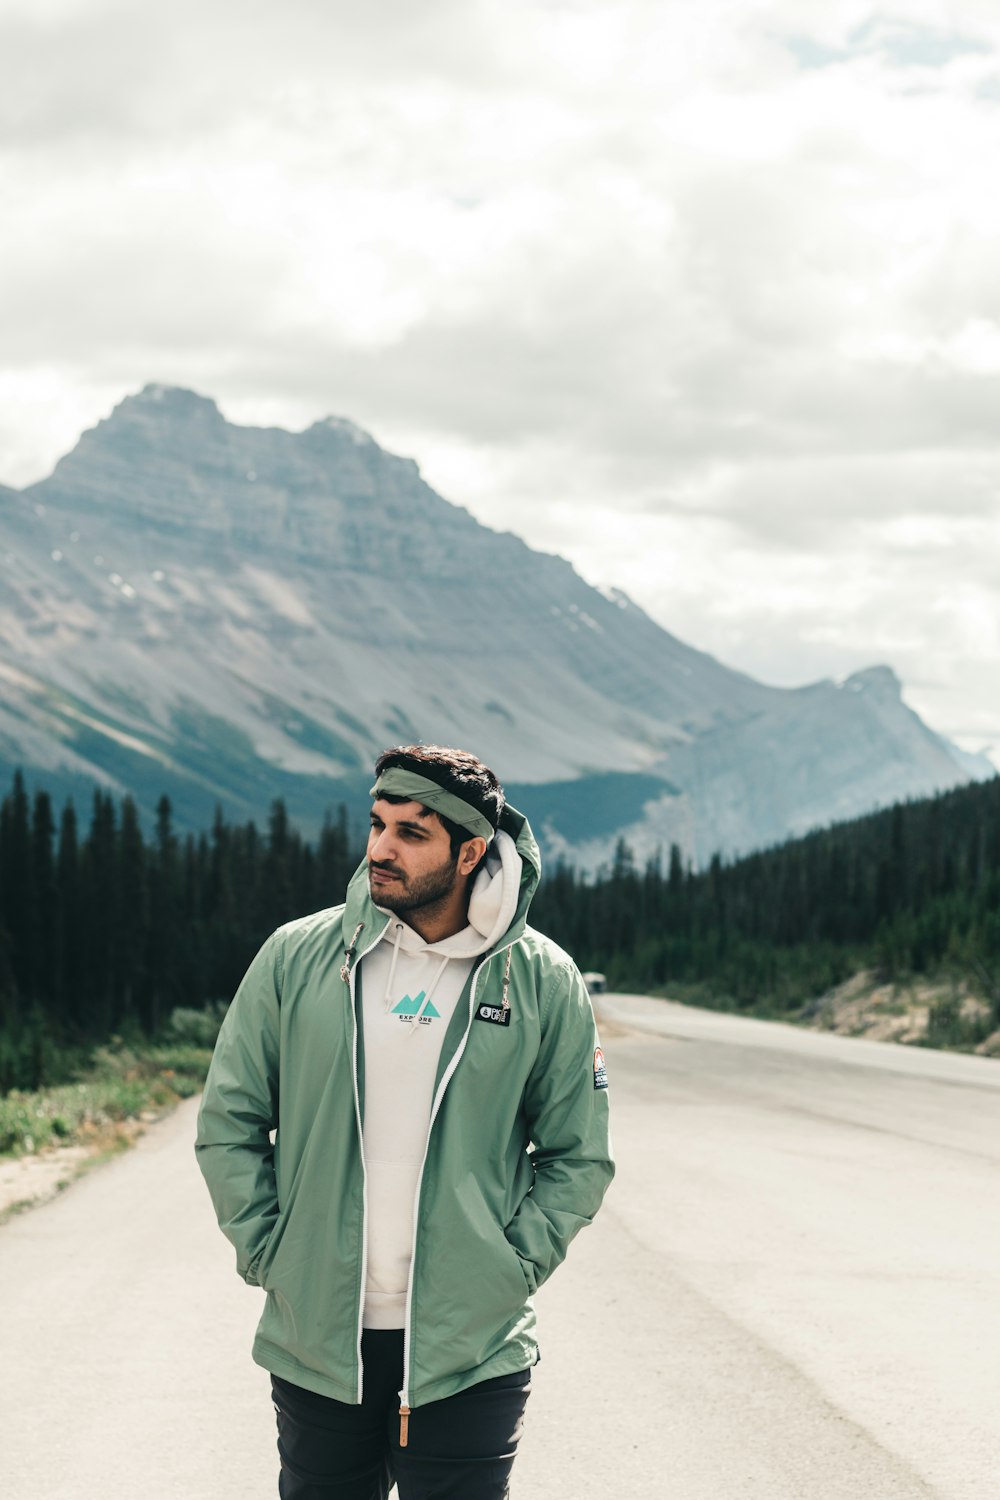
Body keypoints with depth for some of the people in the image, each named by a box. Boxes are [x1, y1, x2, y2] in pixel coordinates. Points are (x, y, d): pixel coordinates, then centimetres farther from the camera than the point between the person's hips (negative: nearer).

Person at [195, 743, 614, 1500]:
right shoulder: (296, 958, 0)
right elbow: (229, 1123, 6)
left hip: (471, 1352, -1)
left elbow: (578, 1156, 5)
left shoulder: (544, 983, -1)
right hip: (316, 1341, 1)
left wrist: (510, 1269, -5)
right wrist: (268, 1253, -2)